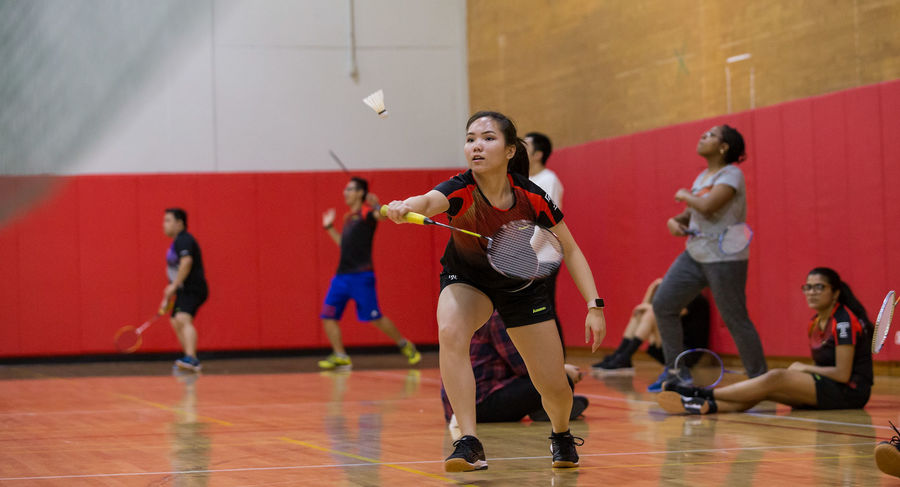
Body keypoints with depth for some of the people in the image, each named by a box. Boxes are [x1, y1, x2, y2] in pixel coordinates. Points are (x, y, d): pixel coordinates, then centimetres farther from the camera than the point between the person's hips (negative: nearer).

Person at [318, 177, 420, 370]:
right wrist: (329, 228, 29)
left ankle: (404, 345, 13)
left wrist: (376, 205, -39)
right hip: (342, 274, 8)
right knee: (328, 316, -2)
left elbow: (383, 215, -25)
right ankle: (340, 356, 1)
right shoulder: (349, 217, 20)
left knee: (375, 317, -6)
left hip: (361, 276, -8)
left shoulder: (366, 213, -4)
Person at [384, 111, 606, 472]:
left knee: (554, 388, 0)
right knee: (450, 332, -35)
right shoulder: (461, 191, -31)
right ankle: (469, 443, -30)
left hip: (521, 284, 1)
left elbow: (570, 251, -14)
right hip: (467, 277, -1)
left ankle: (561, 434, 37)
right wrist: (405, 208, -78)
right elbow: (429, 201, -55)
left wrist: (594, 306, -21)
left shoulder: (530, 197, -26)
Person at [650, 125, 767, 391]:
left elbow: (707, 206, -27)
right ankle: (674, 371, 13)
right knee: (663, 305, 4)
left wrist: (685, 195, -9)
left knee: (735, 320, -6)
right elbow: (692, 212, 19)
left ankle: (760, 379, 5)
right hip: (695, 254, 9)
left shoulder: (731, 174, -14)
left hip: (724, 258, -9)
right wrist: (675, 221, -3)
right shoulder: (703, 176, 13)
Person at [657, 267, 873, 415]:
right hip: (823, 389, 8)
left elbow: (843, 373, -17)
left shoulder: (844, 321, -11)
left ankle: (704, 394, -30)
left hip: (850, 391, -8)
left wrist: (804, 368, -6)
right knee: (768, 384, -16)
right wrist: (802, 371, -1)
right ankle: (707, 405, -40)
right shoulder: (815, 322, 16)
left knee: (775, 378, -25)